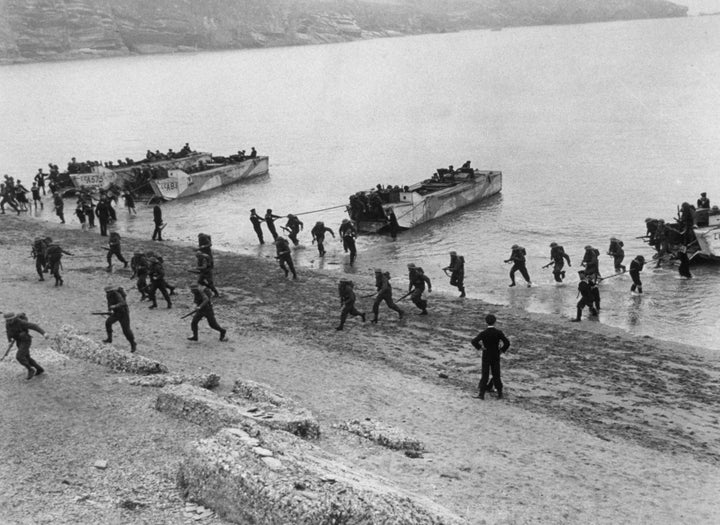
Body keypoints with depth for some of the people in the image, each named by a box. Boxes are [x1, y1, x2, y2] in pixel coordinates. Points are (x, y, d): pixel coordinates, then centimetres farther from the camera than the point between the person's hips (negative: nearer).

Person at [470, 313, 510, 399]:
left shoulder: (483, 333, -13)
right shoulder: (499, 333, -9)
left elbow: (474, 342, -23)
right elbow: (507, 343, -13)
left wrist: (480, 347, -9)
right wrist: (502, 350, 0)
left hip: (486, 357, -1)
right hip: (496, 357, 1)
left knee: (484, 375, 4)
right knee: (496, 375, 12)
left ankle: (482, 394, -1)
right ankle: (500, 393, 15)